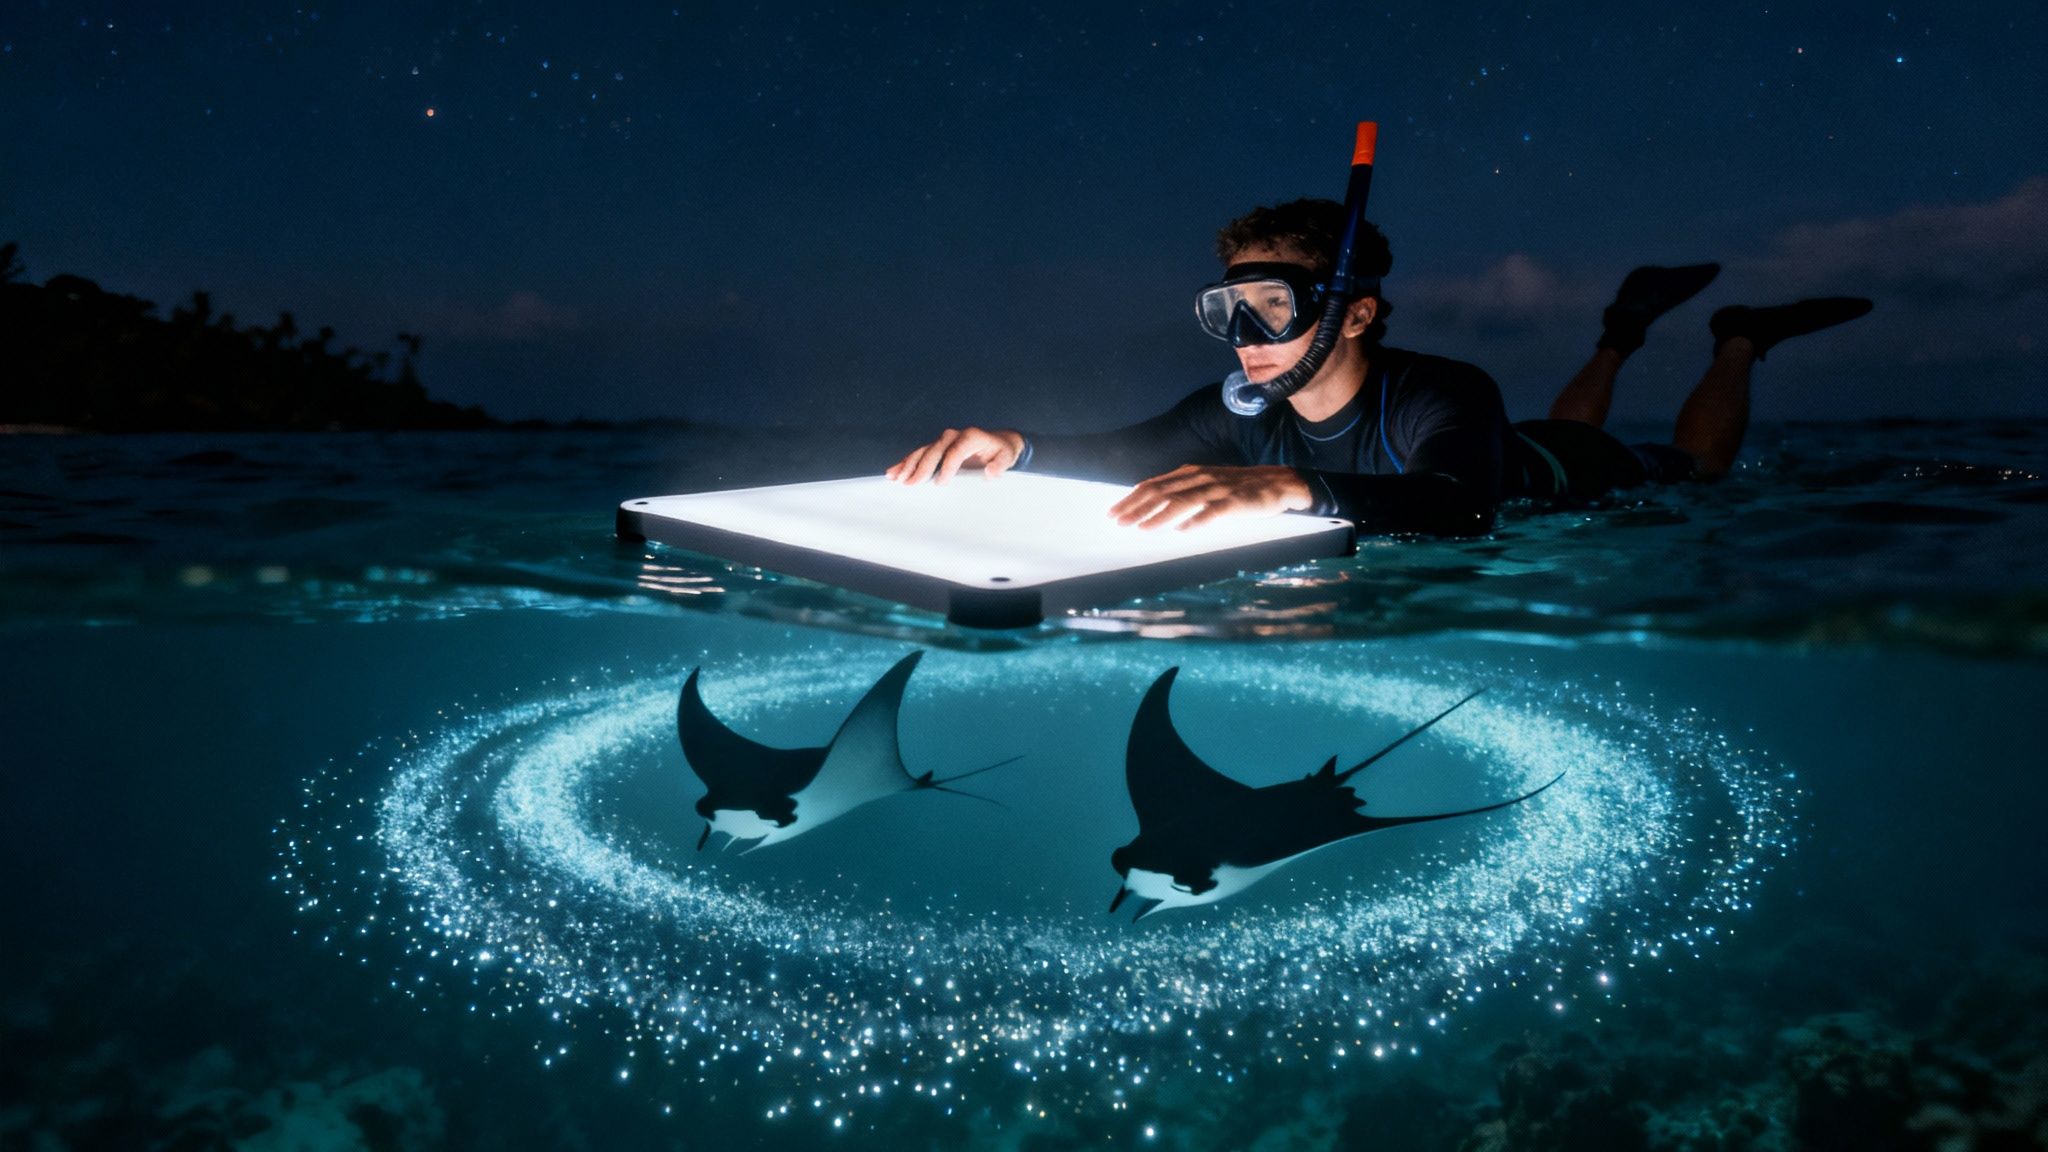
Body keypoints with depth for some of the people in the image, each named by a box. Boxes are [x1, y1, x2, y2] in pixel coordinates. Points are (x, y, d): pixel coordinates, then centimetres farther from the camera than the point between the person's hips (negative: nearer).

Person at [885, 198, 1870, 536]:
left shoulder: (1447, 400, -49)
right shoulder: (1243, 414, -32)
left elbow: (1459, 509, -68)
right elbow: (1117, 457, -33)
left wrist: (1289, 488, -84)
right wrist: (1016, 447, -54)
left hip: (1561, 482, -5)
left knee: (1696, 471, 26)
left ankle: (1737, 341, 47)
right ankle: (1627, 328, 58)